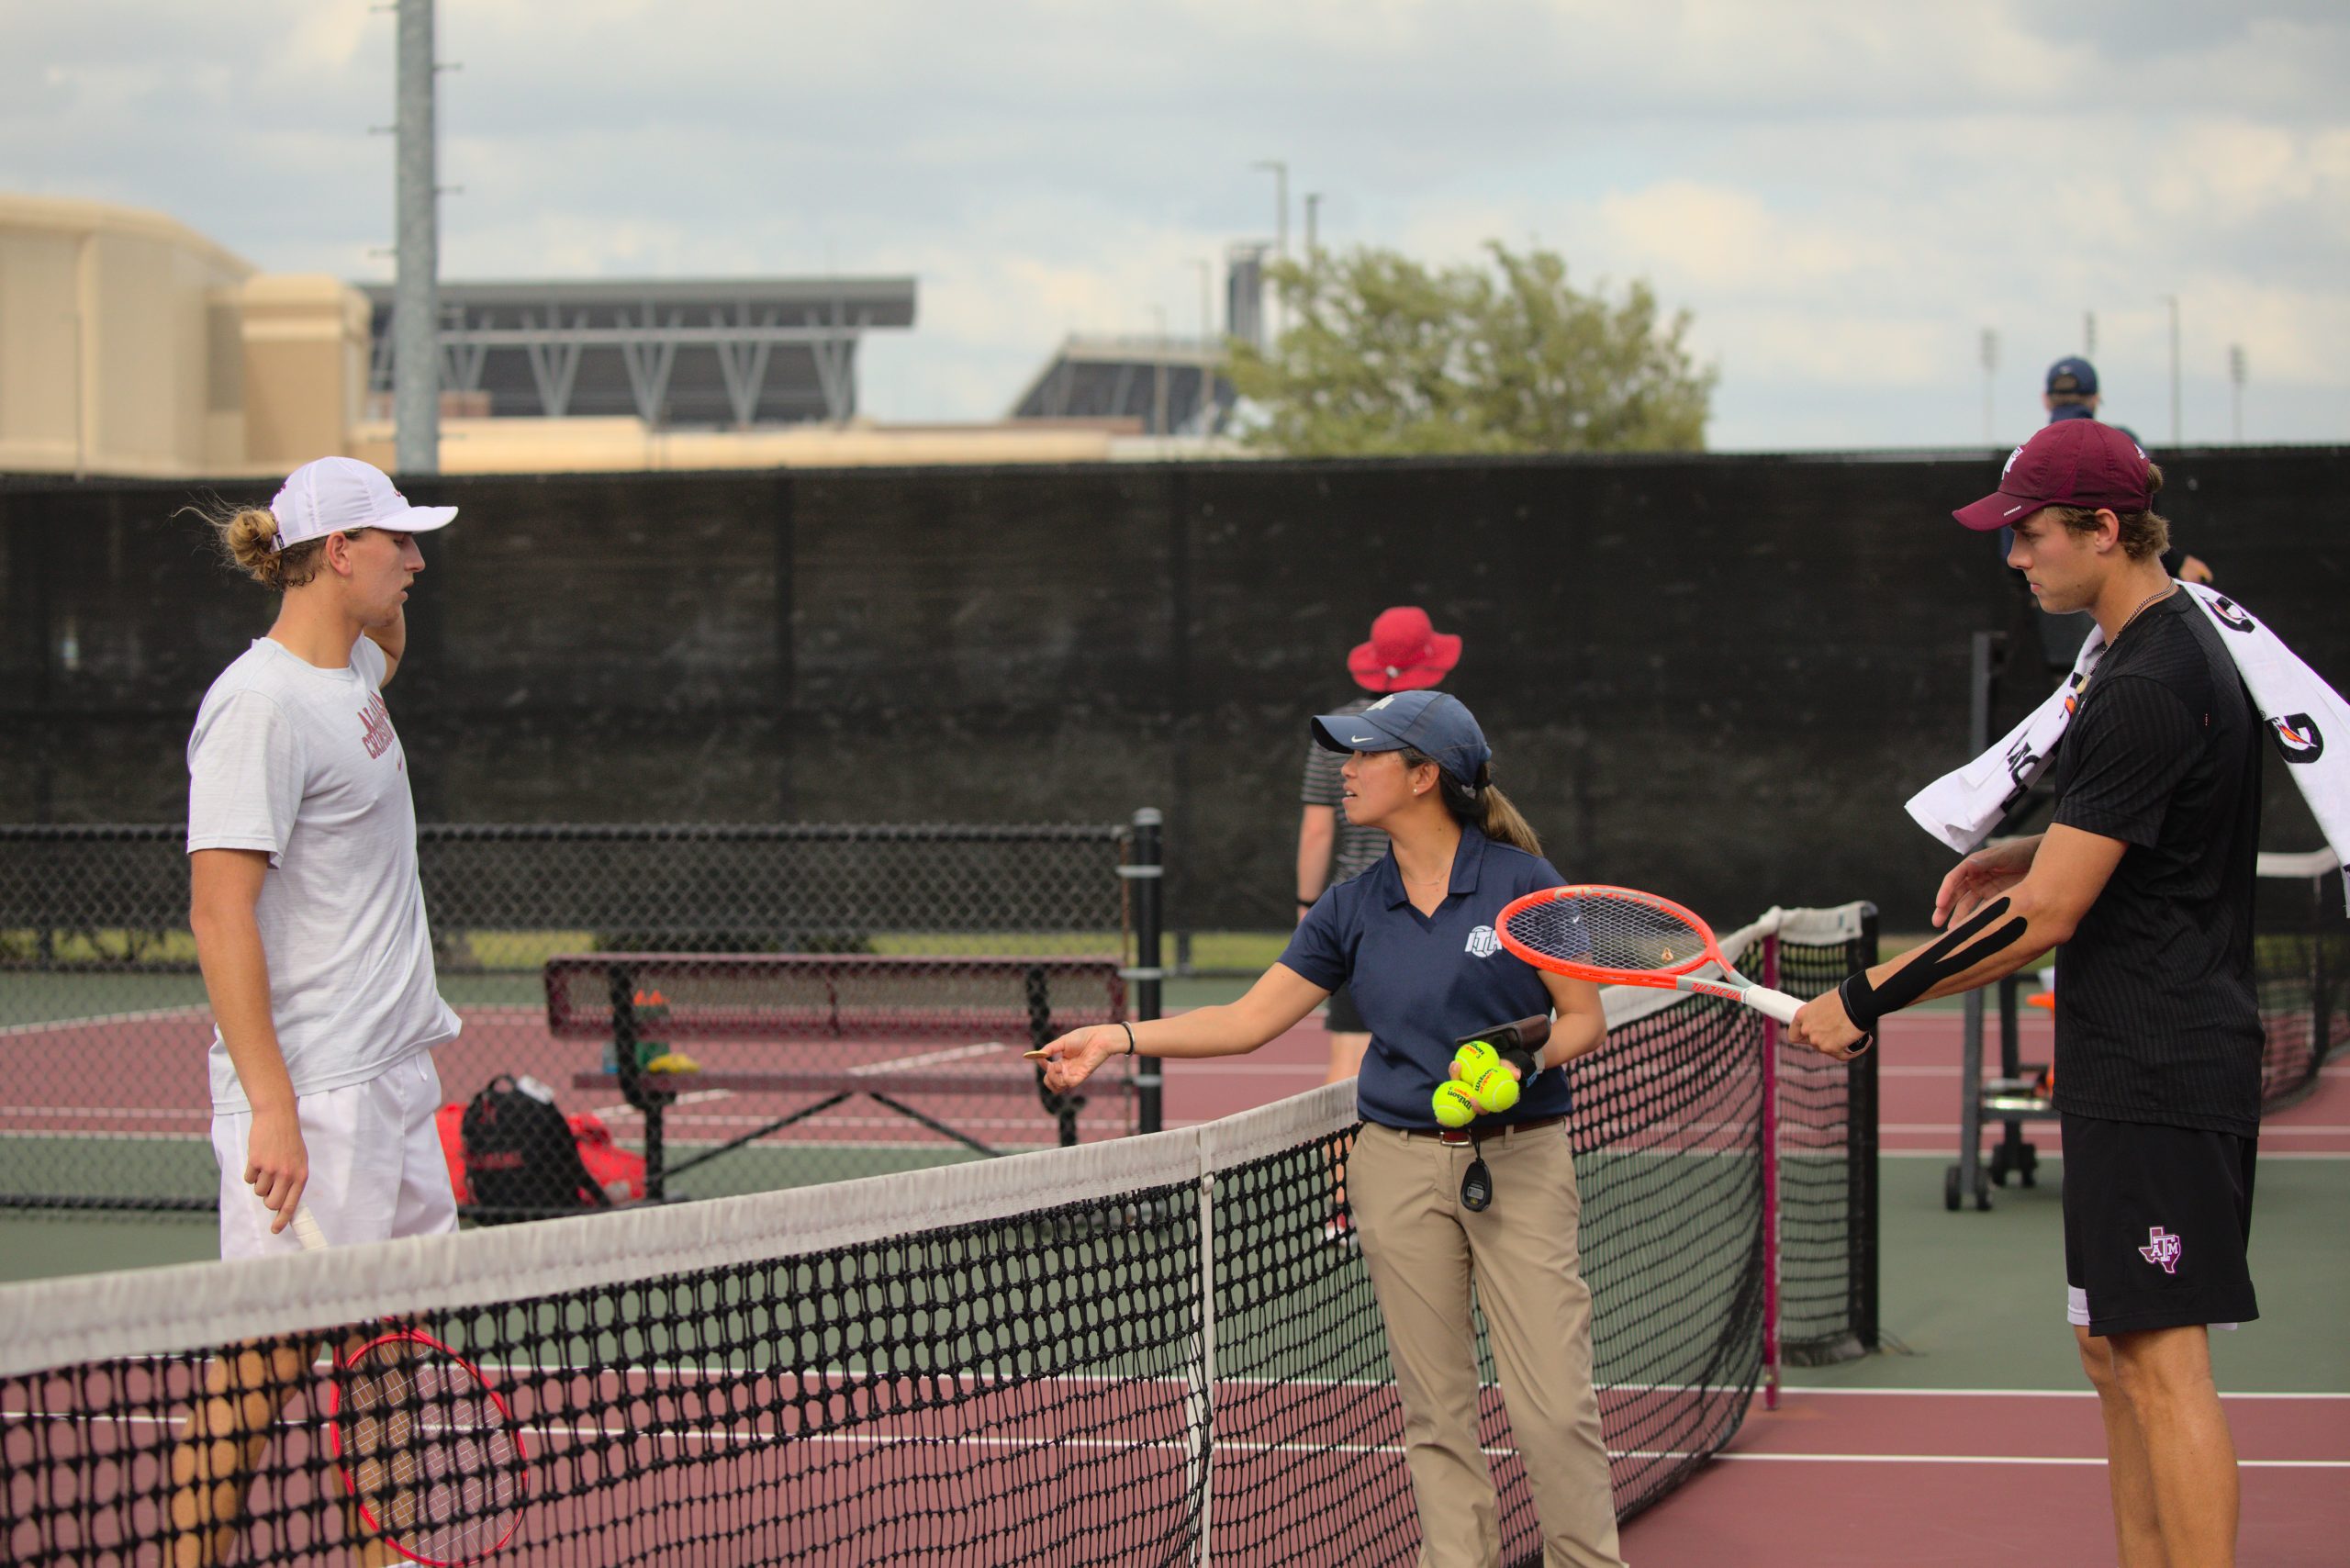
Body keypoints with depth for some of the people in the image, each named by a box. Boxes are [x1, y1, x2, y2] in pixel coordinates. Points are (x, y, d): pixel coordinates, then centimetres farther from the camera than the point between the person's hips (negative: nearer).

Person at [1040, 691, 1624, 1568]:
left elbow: (1585, 1018, -2)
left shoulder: (1522, 883, -6)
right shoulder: (1353, 910, 5)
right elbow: (1249, 1020, 6)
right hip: (1401, 1163, 4)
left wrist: (1526, 1059, -21)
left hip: (1520, 1161, -4)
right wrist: (1119, 1038, -2)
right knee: (1434, 1406, 5)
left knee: (1554, 1404, -7)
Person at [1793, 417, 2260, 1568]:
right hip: (2138, 1071, 11)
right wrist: (2027, 852, 12)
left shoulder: (2147, 691, -19)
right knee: (2114, 1348, 13)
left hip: (2155, 1073, -11)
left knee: (2161, 1360, -10)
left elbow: (2044, 919, -20)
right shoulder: (2181, 647, 13)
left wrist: (1866, 1003, -13)